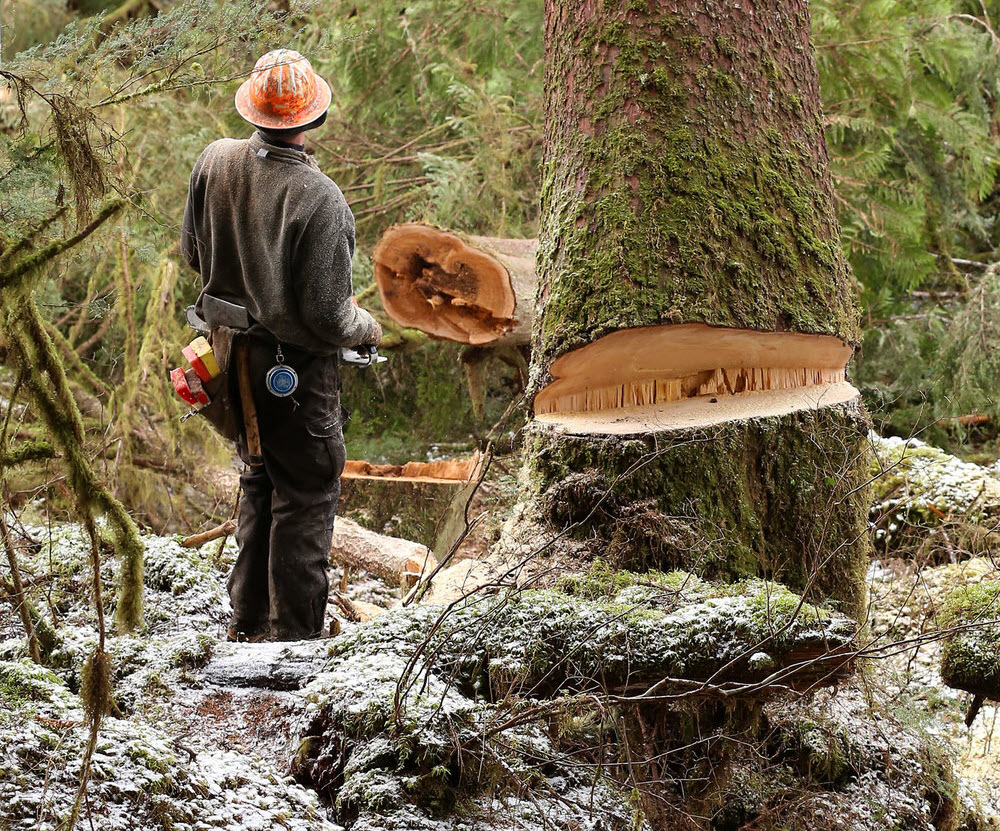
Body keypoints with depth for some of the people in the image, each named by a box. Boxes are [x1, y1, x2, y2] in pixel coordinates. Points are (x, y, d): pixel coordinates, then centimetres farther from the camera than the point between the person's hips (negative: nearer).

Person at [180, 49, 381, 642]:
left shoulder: (215, 161, -8)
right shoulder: (319, 198, -26)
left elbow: (193, 253, 7)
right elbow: (328, 317, -23)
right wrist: (368, 327, -1)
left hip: (234, 354, 7)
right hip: (296, 369, -7)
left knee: (260, 481, 24)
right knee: (305, 500, 7)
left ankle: (248, 621, 35)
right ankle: (295, 636, 14)